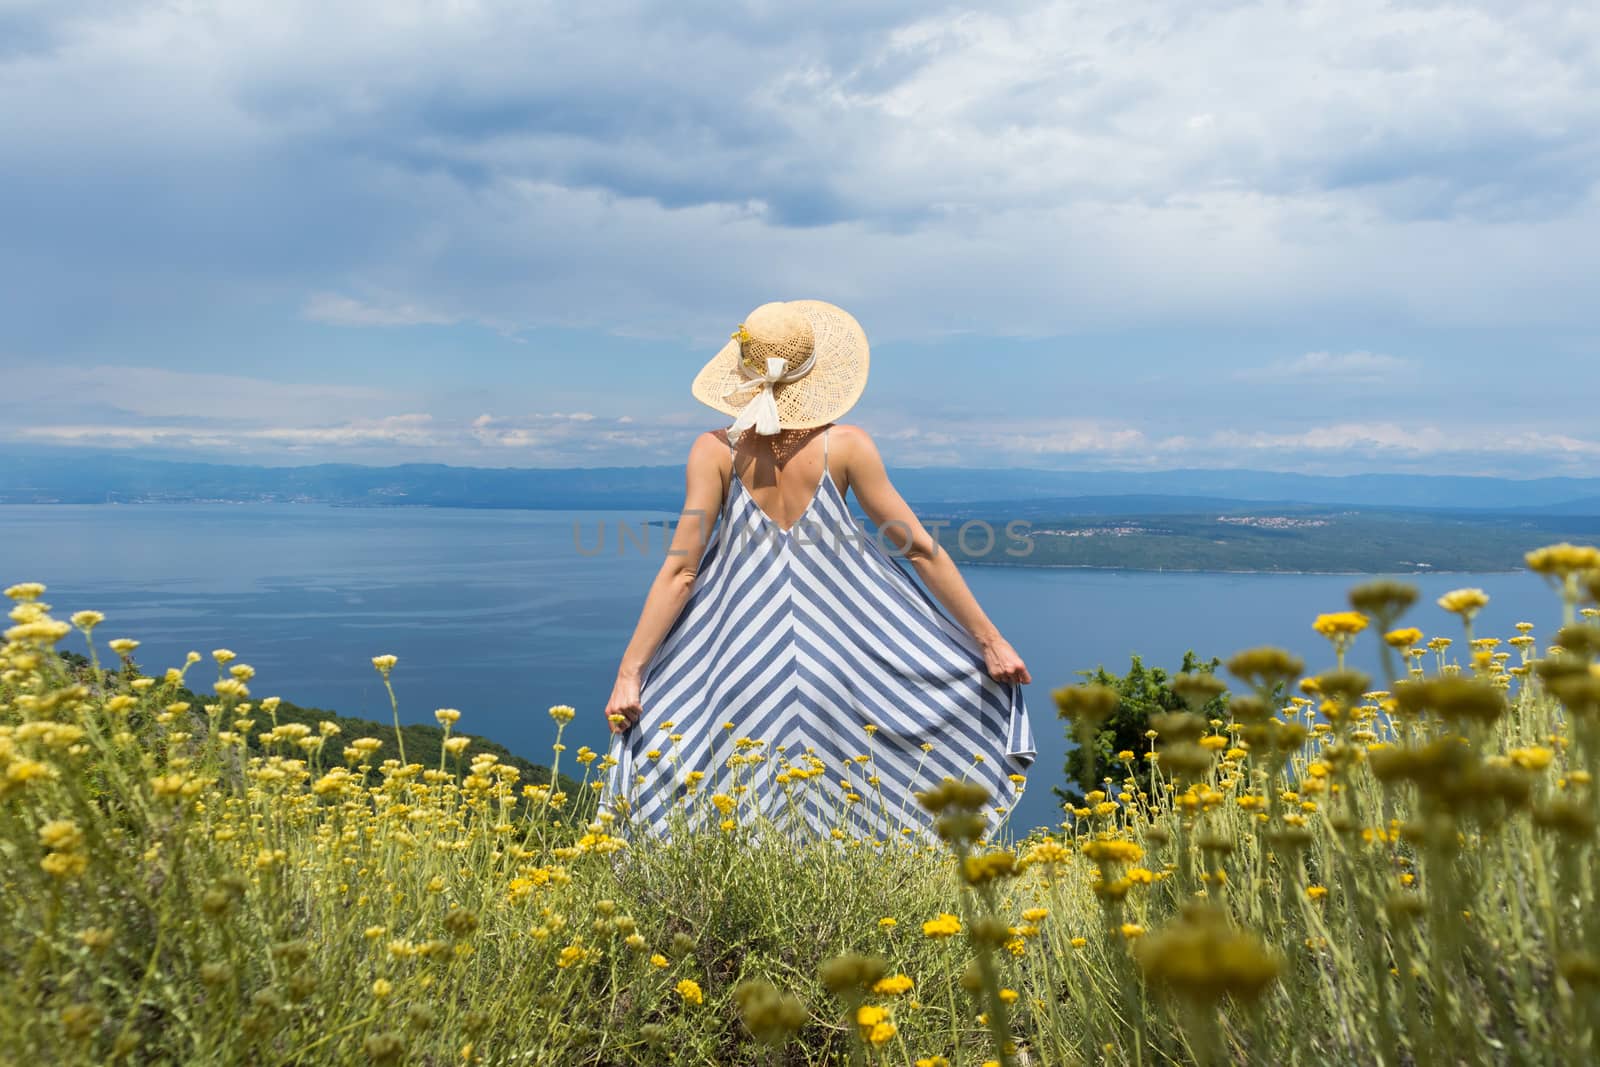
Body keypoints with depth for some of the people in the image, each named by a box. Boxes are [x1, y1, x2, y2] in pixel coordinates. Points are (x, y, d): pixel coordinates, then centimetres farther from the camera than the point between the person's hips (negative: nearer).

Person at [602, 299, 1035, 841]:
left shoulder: (715, 451, -6)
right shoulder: (847, 446, -6)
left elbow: (679, 572, -8)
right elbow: (922, 551, -3)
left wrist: (629, 674, -3)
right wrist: (990, 640, 3)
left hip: (744, 651, 0)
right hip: (839, 642, 0)